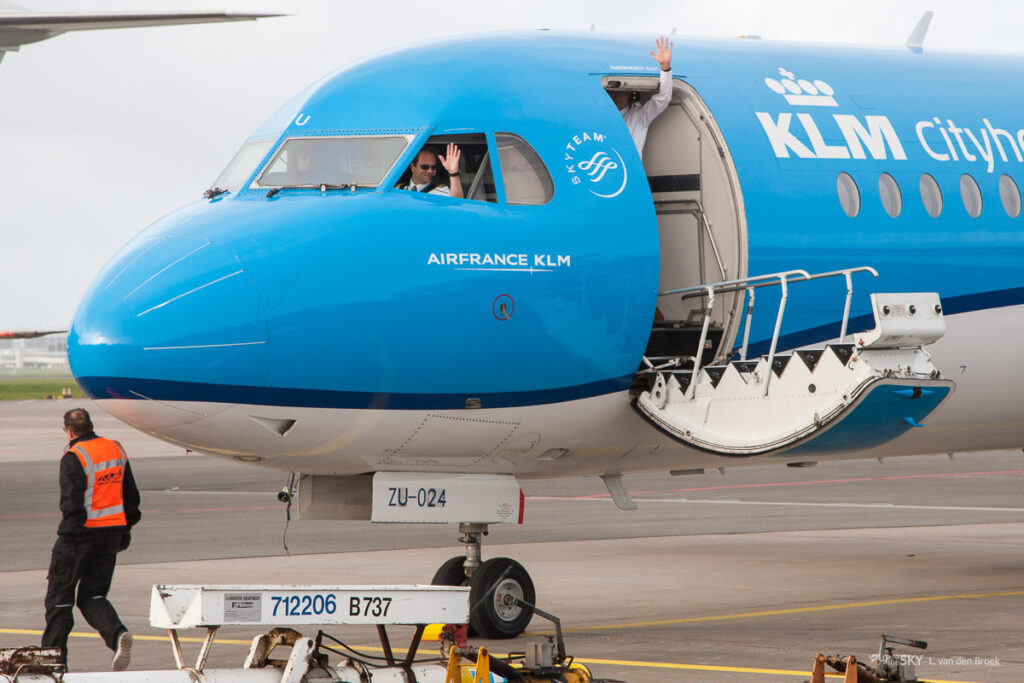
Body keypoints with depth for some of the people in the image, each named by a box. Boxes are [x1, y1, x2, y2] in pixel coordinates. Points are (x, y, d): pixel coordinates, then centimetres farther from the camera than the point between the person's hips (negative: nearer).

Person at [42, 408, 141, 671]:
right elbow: (131, 495, 16)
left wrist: (67, 537, -15)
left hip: (84, 531, -6)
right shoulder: (117, 450, 9)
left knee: (60, 595, 8)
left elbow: (72, 503, -18)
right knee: (92, 595, 13)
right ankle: (117, 635, -15)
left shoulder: (74, 457, -13)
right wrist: (126, 529, 23)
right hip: (113, 530, 6)